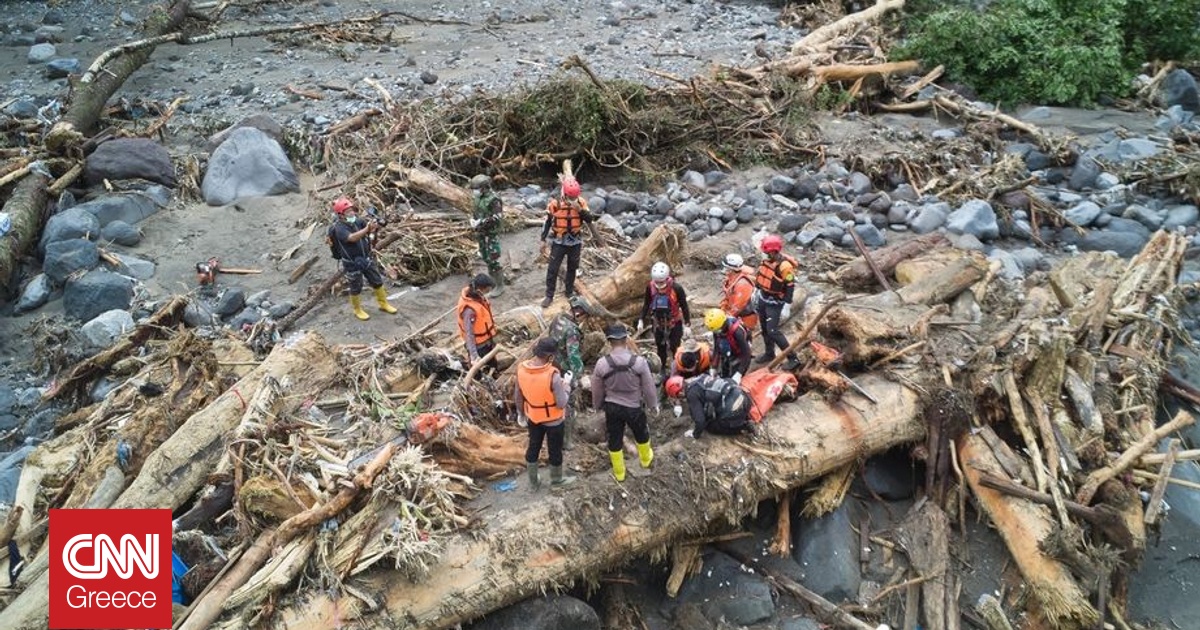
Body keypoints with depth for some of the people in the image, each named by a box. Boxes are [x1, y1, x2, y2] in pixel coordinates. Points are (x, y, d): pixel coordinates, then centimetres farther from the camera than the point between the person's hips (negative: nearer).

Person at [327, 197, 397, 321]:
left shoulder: (357, 221, -4)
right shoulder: (339, 228, -23)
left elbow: (372, 229, -11)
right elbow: (352, 238, -40)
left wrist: (375, 225, -36)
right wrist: (367, 229, -52)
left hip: (367, 259, 6)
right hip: (352, 264, -6)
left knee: (377, 282, 15)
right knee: (356, 288, 11)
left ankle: (383, 304, 34)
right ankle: (357, 310, 32)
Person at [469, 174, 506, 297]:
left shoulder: (494, 199, -21)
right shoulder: (479, 196, 5)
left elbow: (496, 218, -26)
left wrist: (480, 223, -24)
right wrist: (473, 219, 0)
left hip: (491, 234, -9)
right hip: (481, 233, 9)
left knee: (493, 260, -7)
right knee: (485, 257, 18)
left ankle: (500, 286, 3)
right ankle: (498, 273, 38)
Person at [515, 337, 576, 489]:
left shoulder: (521, 369, -17)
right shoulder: (553, 375, -34)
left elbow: (517, 395, -2)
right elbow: (561, 403, -25)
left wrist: (521, 413, 14)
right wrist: (566, 385, -10)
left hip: (533, 417, 5)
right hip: (553, 420, -4)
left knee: (533, 448, 23)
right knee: (555, 449, 19)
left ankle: (533, 482, 39)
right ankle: (556, 479, 43)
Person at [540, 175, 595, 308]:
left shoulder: (581, 202, -7)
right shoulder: (555, 203, -14)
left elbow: (590, 219, -10)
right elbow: (547, 222, -5)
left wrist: (580, 210, -26)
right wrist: (543, 240, -3)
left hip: (575, 242, 3)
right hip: (559, 242, -2)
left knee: (572, 268, 15)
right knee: (553, 269, -1)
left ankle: (569, 291, 32)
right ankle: (549, 296, 8)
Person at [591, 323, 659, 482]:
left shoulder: (602, 363, -18)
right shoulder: (639, 361, -22)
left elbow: (597, 390, -4)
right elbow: (648, 387, -10)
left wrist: (597, 406, 16)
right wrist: (653, 404, 8)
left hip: (612, 407, 0)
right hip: (634, 407, 0)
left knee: (614, 439, 19)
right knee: (641, 434, 27)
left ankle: (619, 472, 34)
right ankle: (645, 459, 52)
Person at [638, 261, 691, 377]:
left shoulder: (676, 288, -26)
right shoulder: (650, 286, -16)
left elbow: (684, 306, -13)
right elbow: (646, 304, 1)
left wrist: (687, 324, -9)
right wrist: (641, 320, 1)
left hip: (674, 323, -3)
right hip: (658, 323, 4)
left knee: (675, 348, 3)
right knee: (660, 348, 16)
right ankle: (663, 372, 33)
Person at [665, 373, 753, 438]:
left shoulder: (692, 393, -10)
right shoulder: (700, 378, 15)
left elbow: (699, 420, -9)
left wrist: (695, 434, 10)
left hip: (733, 411, -8)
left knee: (709, 426, 15)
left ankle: (740, 427, 6)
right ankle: (743, 418, 15)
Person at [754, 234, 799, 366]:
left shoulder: (784, 266, -26)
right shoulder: (767, 259, -3)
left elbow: (790, 287, -22)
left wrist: (787, 308, -22)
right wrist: (756, 291, 19)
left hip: (775, 303, -8)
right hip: (762, 299, 8)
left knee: (773, 331, -11)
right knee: (764, 328, 16)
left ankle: (792, 358, -2)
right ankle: (769, 354, 33)